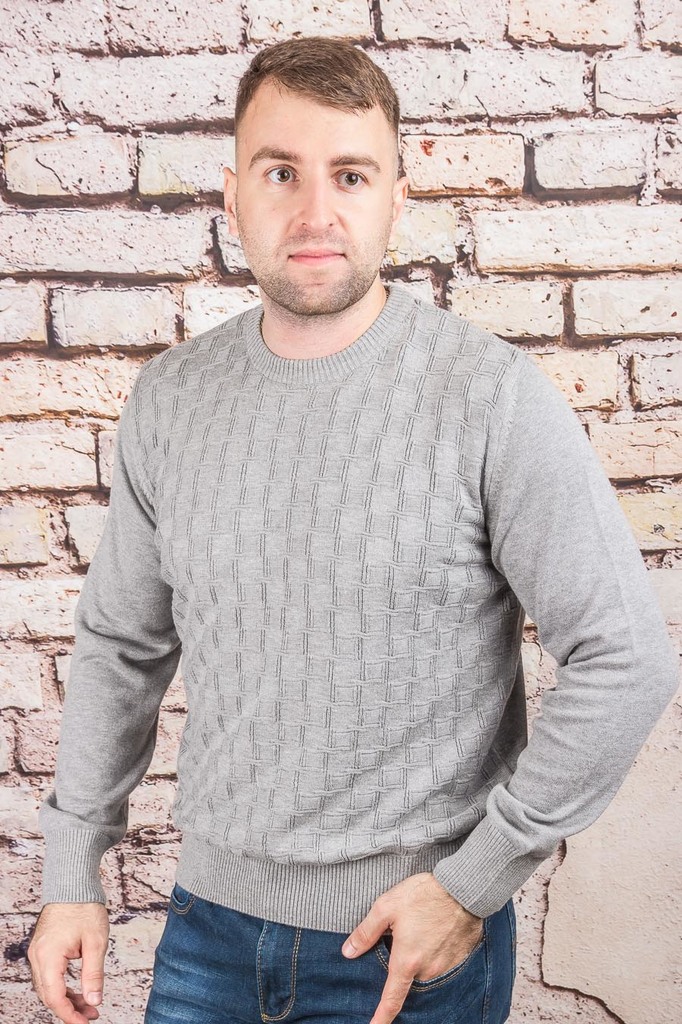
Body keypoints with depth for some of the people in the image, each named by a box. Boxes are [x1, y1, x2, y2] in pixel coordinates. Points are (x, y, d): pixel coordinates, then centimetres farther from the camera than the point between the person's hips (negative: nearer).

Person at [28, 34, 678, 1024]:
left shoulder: (494, 397, -17)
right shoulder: (170, 397, -3)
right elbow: (122, 642, 6)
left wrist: (474, 882, -12)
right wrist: (72, 873, 6)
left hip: (417, 939, -3)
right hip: (211, 918, 4)